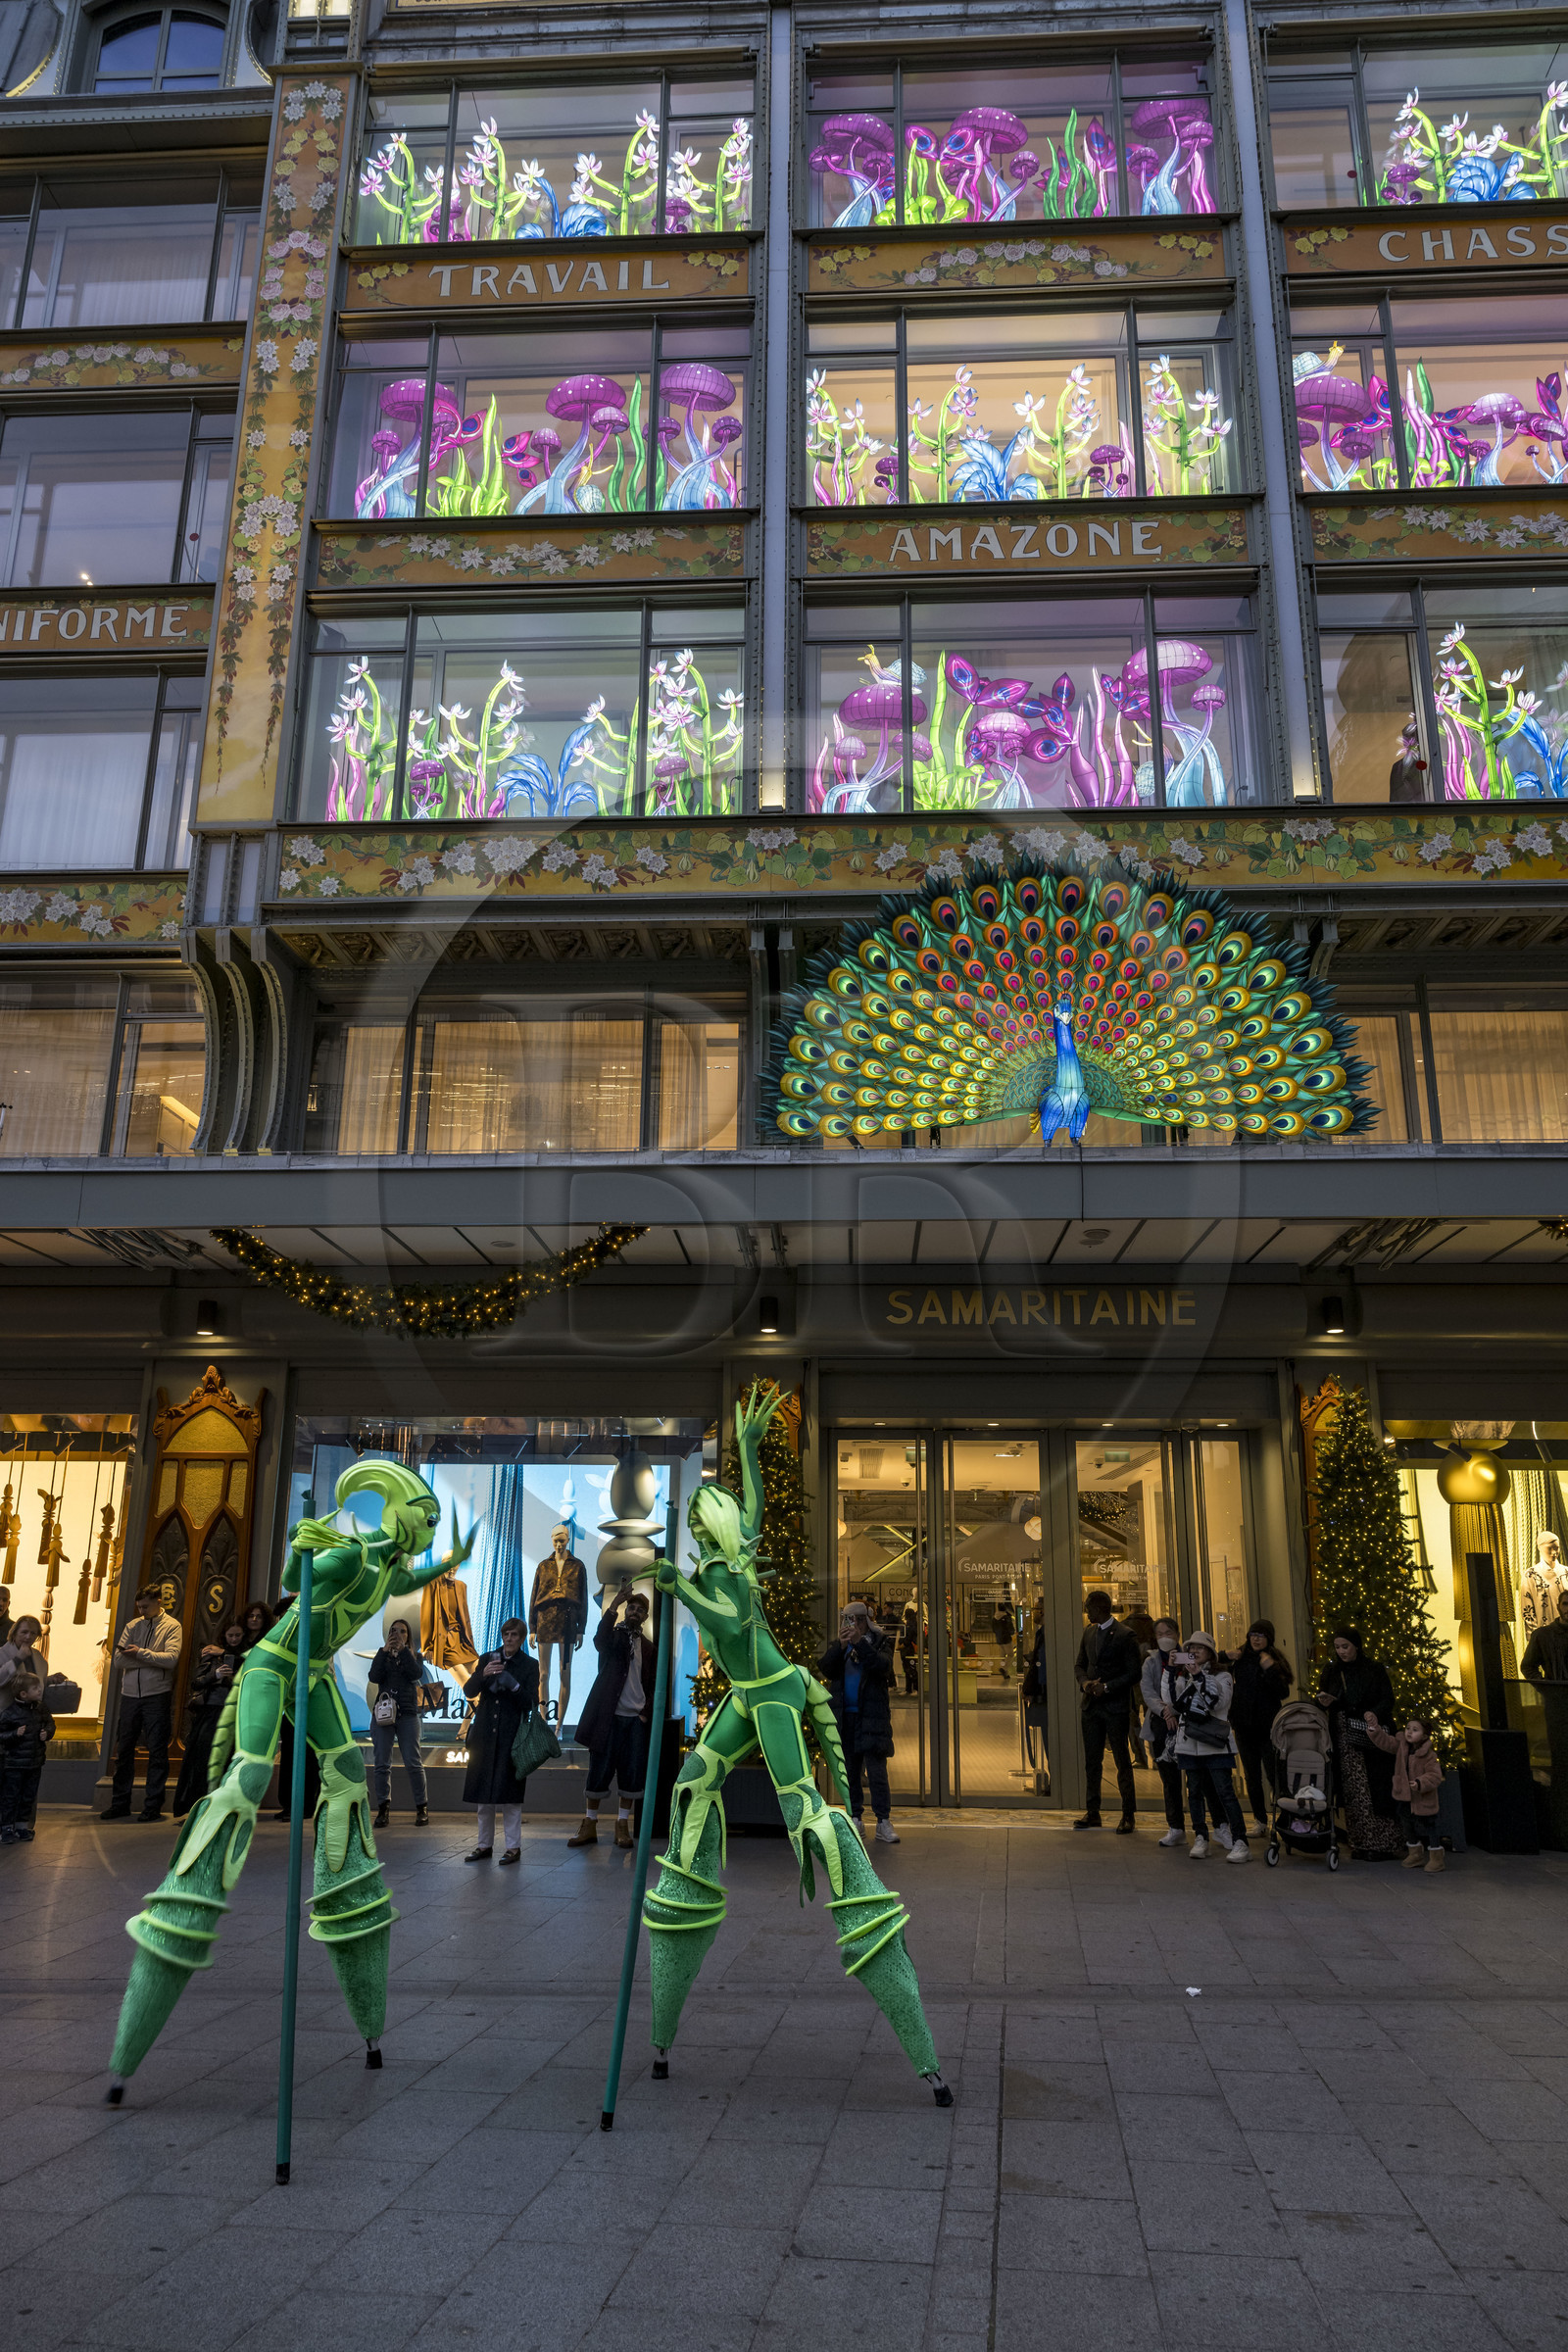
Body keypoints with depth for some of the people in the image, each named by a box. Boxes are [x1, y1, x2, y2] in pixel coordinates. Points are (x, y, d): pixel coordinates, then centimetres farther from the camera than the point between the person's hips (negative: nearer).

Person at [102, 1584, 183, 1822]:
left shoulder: (172, 1626, 0)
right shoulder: (133, 1625, 11)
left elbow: (171, 1659, -14)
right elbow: (120, 1657, -1)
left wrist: (140, 1653, -16)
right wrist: (152, 1659, -12)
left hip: (157, 1695, -4)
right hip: (130, 1694, 4)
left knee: (157, 1752, 0)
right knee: (125, 1749, 9)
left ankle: (153, 1806, 6)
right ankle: (120, 1804, 18)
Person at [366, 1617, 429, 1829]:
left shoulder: (414, 1656, 11)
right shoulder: (382, 1656, 14)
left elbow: (416, 1674, -10)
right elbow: (374, 1678, -5)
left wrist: (403, 1650, -12)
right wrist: (385, 1651, -10)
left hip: (407, 1715, -1)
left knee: (413, 1763, -4)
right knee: (381, 1763, 0)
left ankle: (422, 1807, 3)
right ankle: (383, 1809, 6)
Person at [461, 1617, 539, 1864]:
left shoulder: (529, 1665, 0)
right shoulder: (487, 1659, 6)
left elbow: (531, 1703, -6)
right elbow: (468, 1692, -3)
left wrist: (514, 1685, -22)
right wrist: (483, 1675, -22)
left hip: (511, 1734, -3)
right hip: (485, 1733, 3)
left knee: (508, 1790, -5)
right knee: (483, 1791, 7)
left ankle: (513, 1847, 3)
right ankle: (485, 1845, 18)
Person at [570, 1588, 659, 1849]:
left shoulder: (648, 1648, 13)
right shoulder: (615, 1634, 2)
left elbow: (651, 1685, 16)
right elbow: (600, 1641, -23)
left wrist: (646, 1712, 0)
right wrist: (614, 1605, -33)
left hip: (636, 1719, 3)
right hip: (609, 1715, -3)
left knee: (632, 1773, 2)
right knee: (599, 1770, -1)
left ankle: (622, 1825, 11)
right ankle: (589, 1825, 8)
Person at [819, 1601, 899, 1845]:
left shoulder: (879, 1643, 5)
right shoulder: (836, 1646, 12)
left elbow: (884, 1666, -15)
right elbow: (825, 1669, -5)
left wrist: (860, 1642, -23)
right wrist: (841, 1645, -19)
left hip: (872, 1717, -3)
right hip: (844, 1717, 3)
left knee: (877, 1772, -7)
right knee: (850, 1772, 8)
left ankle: (883, 1822, -3)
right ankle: (854, 1818, 19)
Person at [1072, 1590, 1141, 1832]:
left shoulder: (1124, 1635, -10)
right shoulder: (1088, 1632, 11)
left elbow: (1134, 1672, -12)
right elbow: (1080, 1664, 17)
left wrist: (1107, 1686, -17)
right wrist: (1084, 1682, -4)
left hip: (1115, 1706, -7)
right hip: (1092, 1704, 7)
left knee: (1122, 1761, 1)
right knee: (1092, 1760, 10)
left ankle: (1128, 1816, 9)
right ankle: (1092, 1812, 18)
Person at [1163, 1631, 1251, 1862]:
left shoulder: (1222, 1676, 3)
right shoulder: (1182, 1677, 14)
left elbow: (1218, 1702, -14)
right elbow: (1169, 1700, -2)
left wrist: (1199, 1676, -19)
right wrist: (1170, 1670, -8)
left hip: (1215, 1744, -4)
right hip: (1189, 1743, 4)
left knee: (1224, 1791, -10)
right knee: (1195, 1790, 9)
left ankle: (1240, 1843, -11)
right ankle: (1200, 1838, 17)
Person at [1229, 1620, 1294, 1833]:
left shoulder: (1275, 1661, -3)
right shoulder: (1240, 1658, 5)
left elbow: (1284, 1693, -13)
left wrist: (1270, 1670, -24)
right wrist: (1226, 1658, -5)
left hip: (1268, 1727, -4)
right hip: (1244, 1727, 4)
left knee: (1274, 1775, -10)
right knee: (1251, 1777, 11)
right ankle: (1260, 1822, 20)